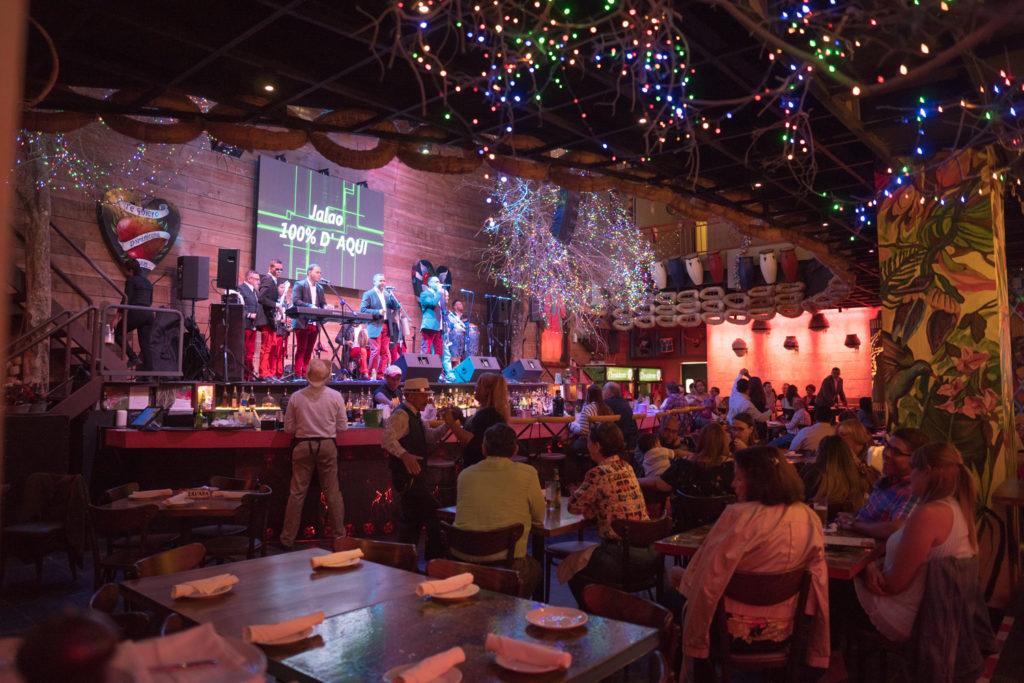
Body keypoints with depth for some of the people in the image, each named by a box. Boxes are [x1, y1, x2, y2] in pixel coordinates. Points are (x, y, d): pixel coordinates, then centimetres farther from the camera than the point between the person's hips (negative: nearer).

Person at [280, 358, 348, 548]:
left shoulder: (296, 397, -8)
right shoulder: (335, 397, -8)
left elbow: (288, 428, 0)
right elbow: (342, 427, 0)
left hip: (303, 446, 0)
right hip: (327, 446, 0)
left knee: (297, 492, 8)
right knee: (332, 492, 10)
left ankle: (287, 538, 15)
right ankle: (339, 534, 17)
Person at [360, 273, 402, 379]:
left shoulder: (387, 294, 17)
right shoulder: (368, 294, 0)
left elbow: (397, 307, 8)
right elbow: (362, 309, -9)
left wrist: (391, 294, -2)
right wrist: (377, 312, -18)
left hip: (386, 326, 6)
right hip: (375, 326, -6)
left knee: (385, 352, 4)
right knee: (375, 351, -9)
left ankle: (380, 374, 10)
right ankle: (371, 374, -2)